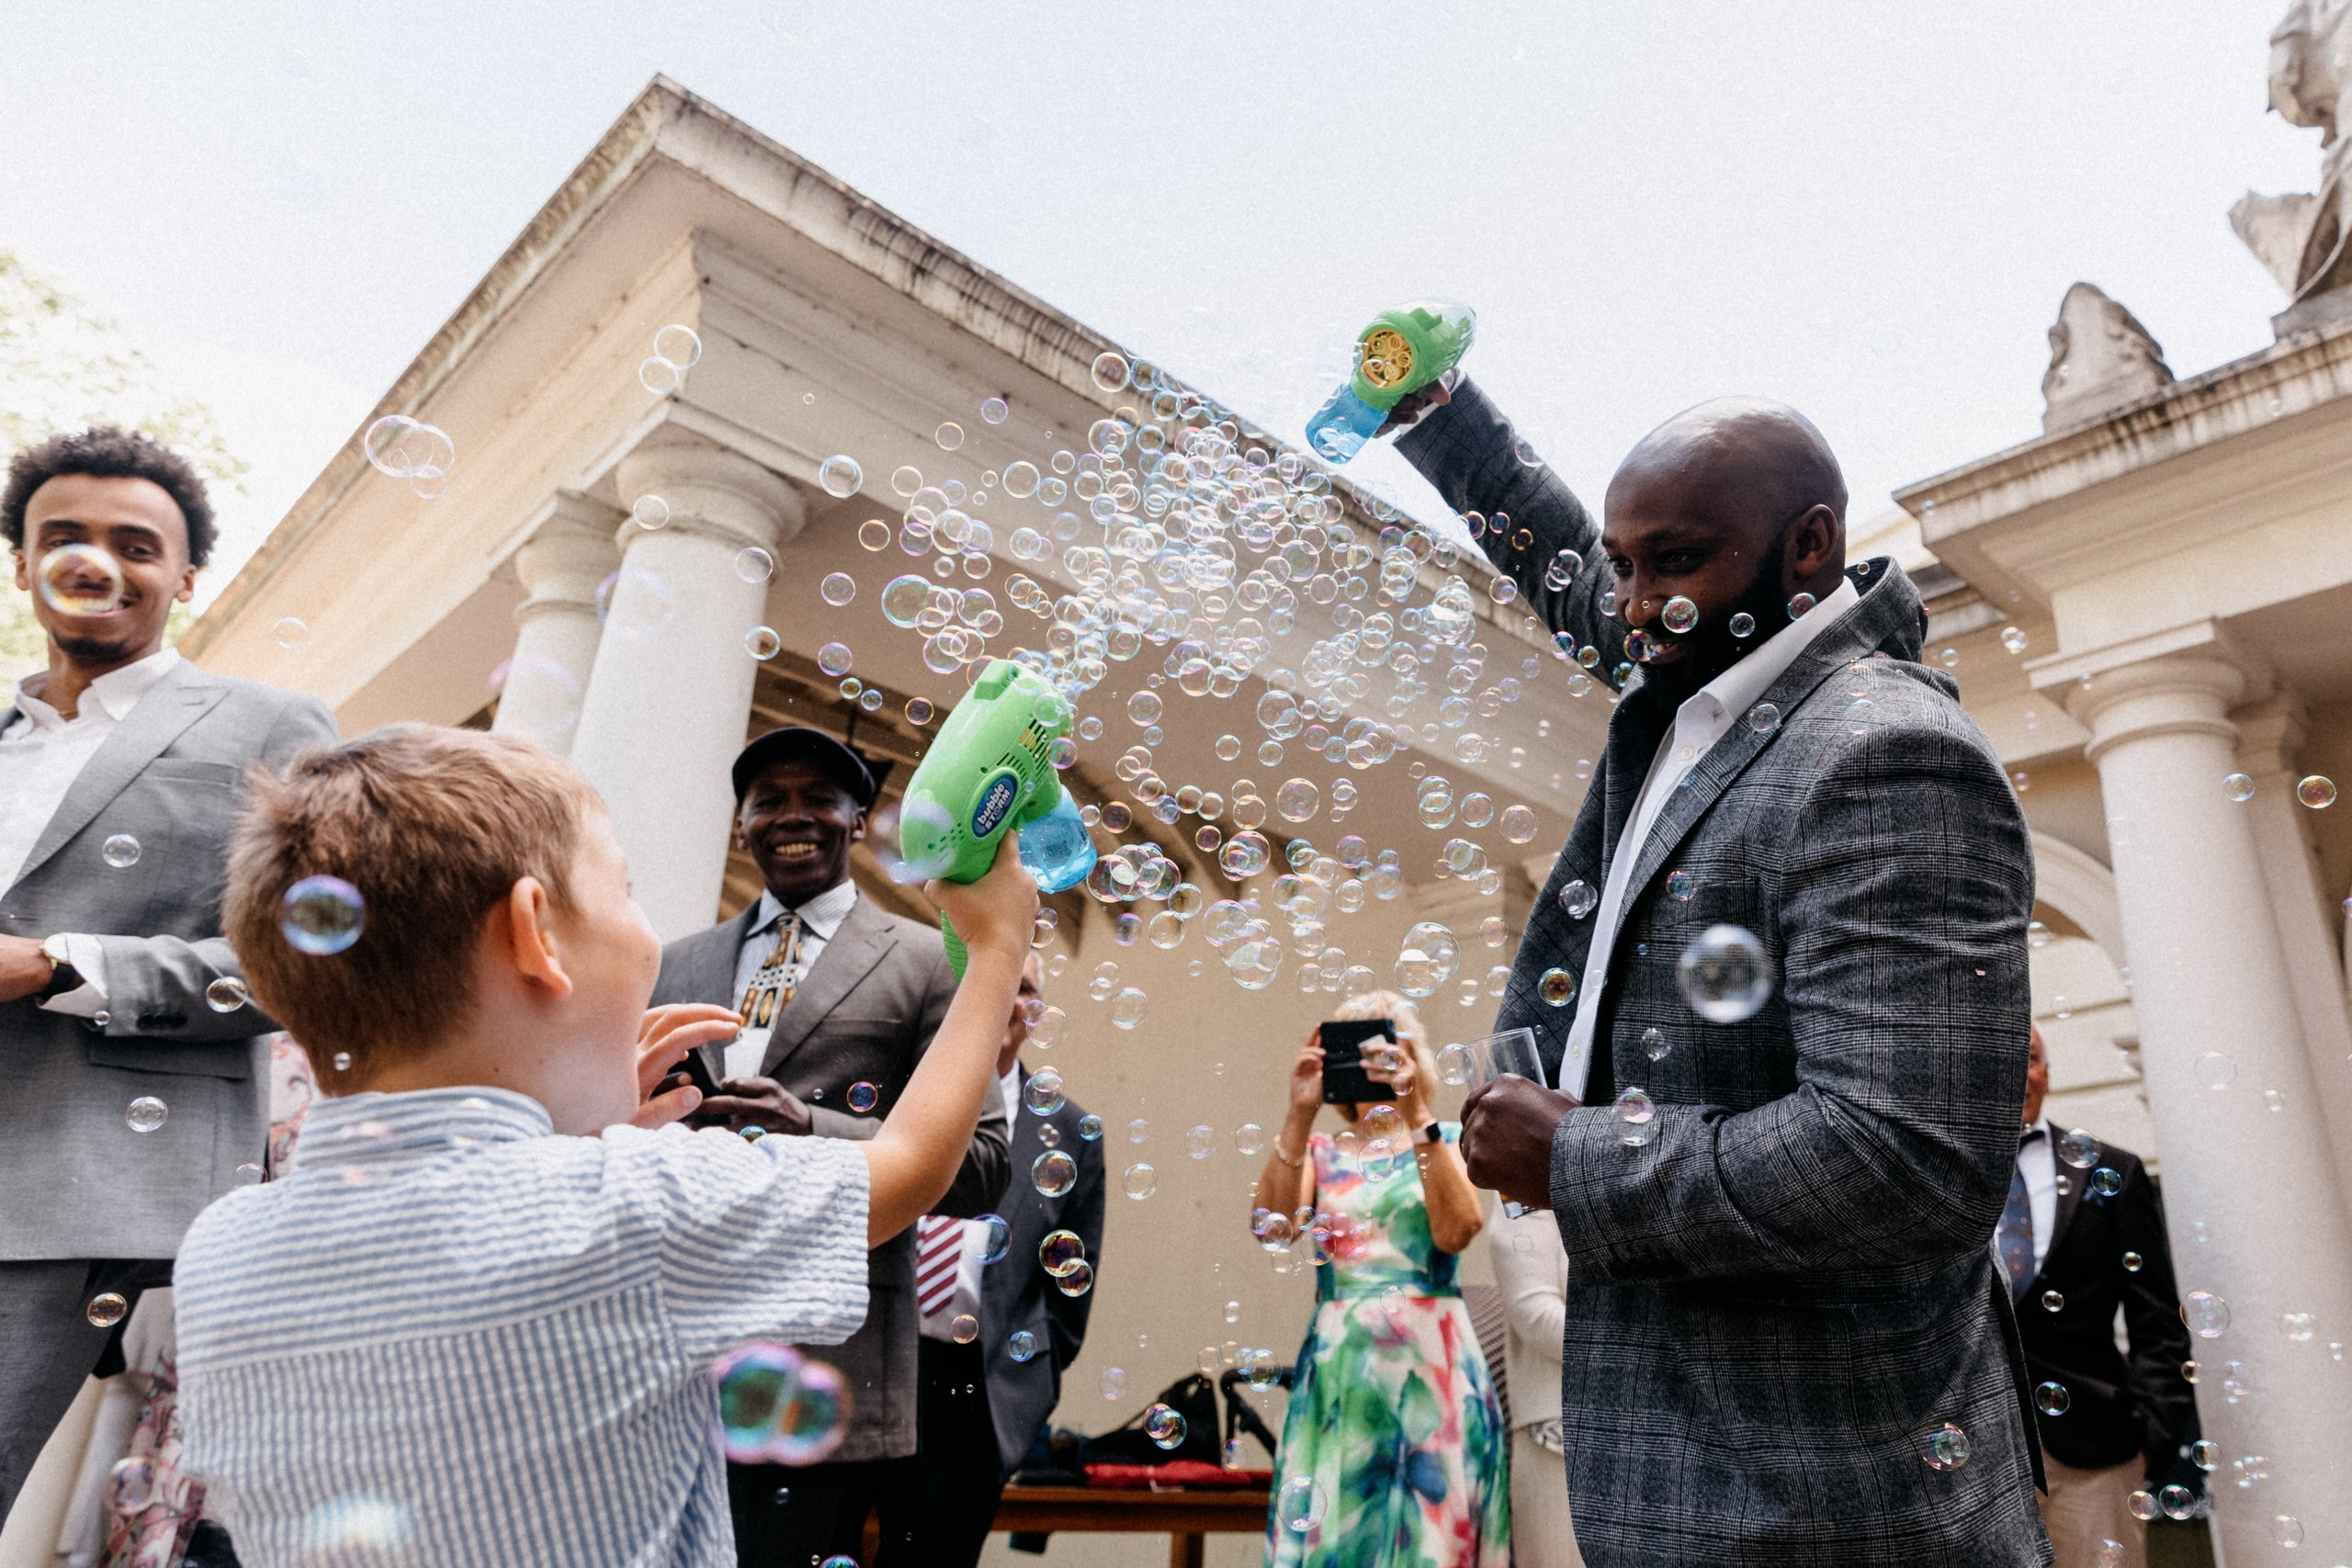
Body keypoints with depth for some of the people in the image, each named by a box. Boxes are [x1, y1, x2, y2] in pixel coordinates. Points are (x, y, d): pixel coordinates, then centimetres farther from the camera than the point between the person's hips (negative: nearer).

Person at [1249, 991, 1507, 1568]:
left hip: (1426, 1360, -1)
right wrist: (1299, 1115, -14)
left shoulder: (1445, 1139, 8)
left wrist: (1416, 1117, -16)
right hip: (1336, 1362, 2)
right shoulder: (1321, 1151, 11)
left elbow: (1455, 1232, -12)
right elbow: (1272, 1226, -8)